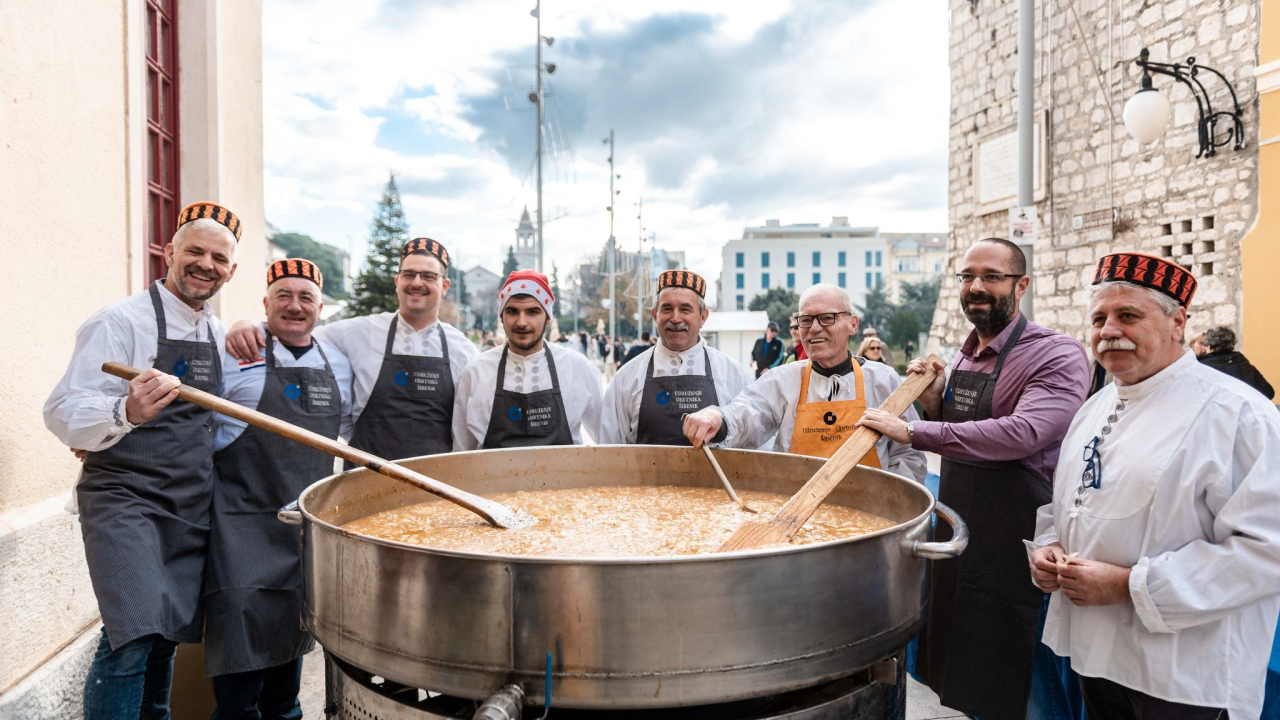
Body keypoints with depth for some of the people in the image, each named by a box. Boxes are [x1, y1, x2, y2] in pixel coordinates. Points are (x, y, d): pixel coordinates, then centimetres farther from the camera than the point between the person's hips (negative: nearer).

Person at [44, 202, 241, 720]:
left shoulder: (220, 336, 11)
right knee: (132, 638, -16)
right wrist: (126, 413, -34)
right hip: (125, 499, -6)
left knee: (168, 636, 13)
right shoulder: (120, 321, -9)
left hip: (191, 507, 6)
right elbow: (63, 413, -15)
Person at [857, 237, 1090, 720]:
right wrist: (933, 404, -1)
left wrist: (912, 432, -29)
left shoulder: (1057, 355, -15)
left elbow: (1022, 433, -31)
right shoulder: (965, 356, 10)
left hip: (1017, 548, -7)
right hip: (959, 537, 7)